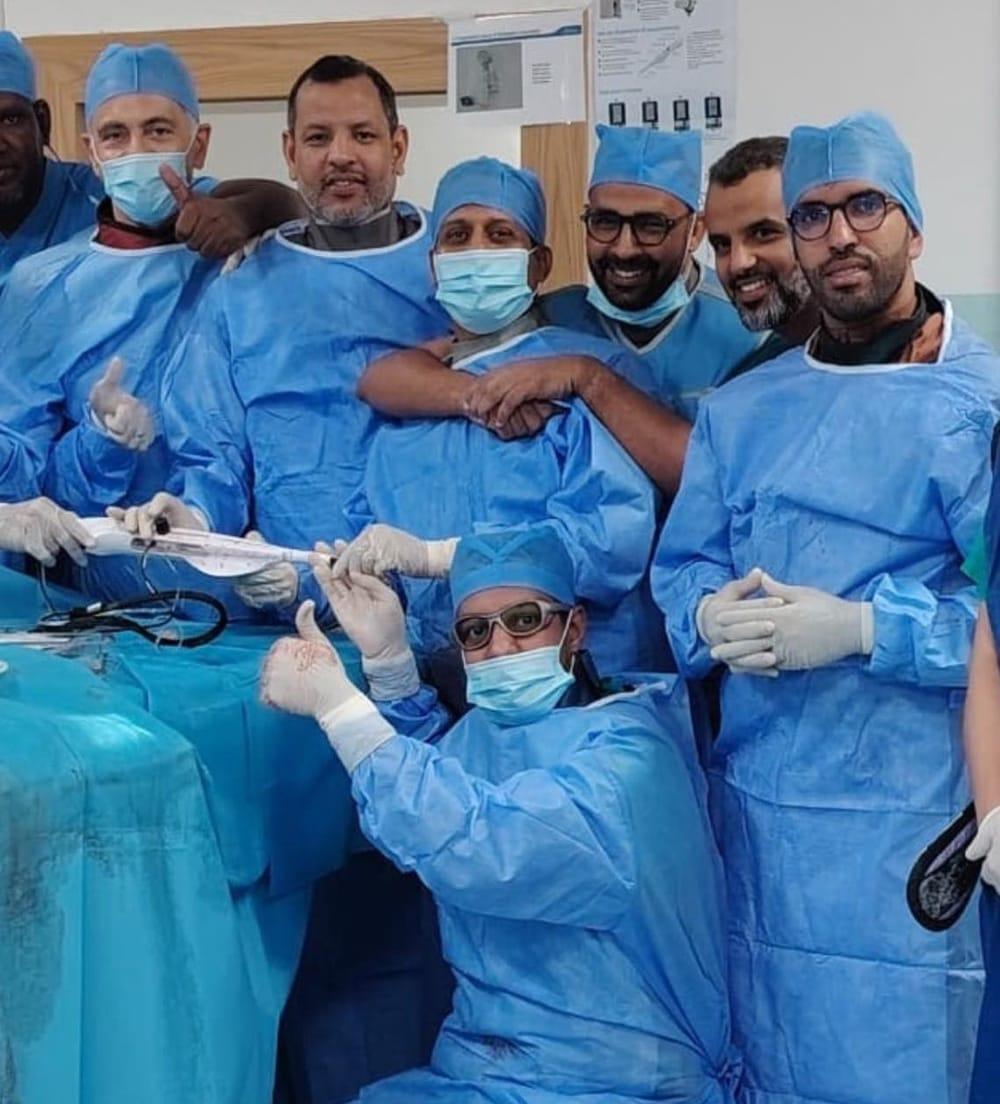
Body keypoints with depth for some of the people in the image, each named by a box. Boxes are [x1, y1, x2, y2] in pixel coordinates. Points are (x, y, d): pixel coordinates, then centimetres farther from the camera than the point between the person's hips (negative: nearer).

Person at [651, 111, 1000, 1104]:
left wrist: (861, 628, -22)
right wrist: (711, 615, -11)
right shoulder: (741, 409, 13)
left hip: (906, 814, -5)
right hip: (753, 807, 5)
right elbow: (680, 567, 10)